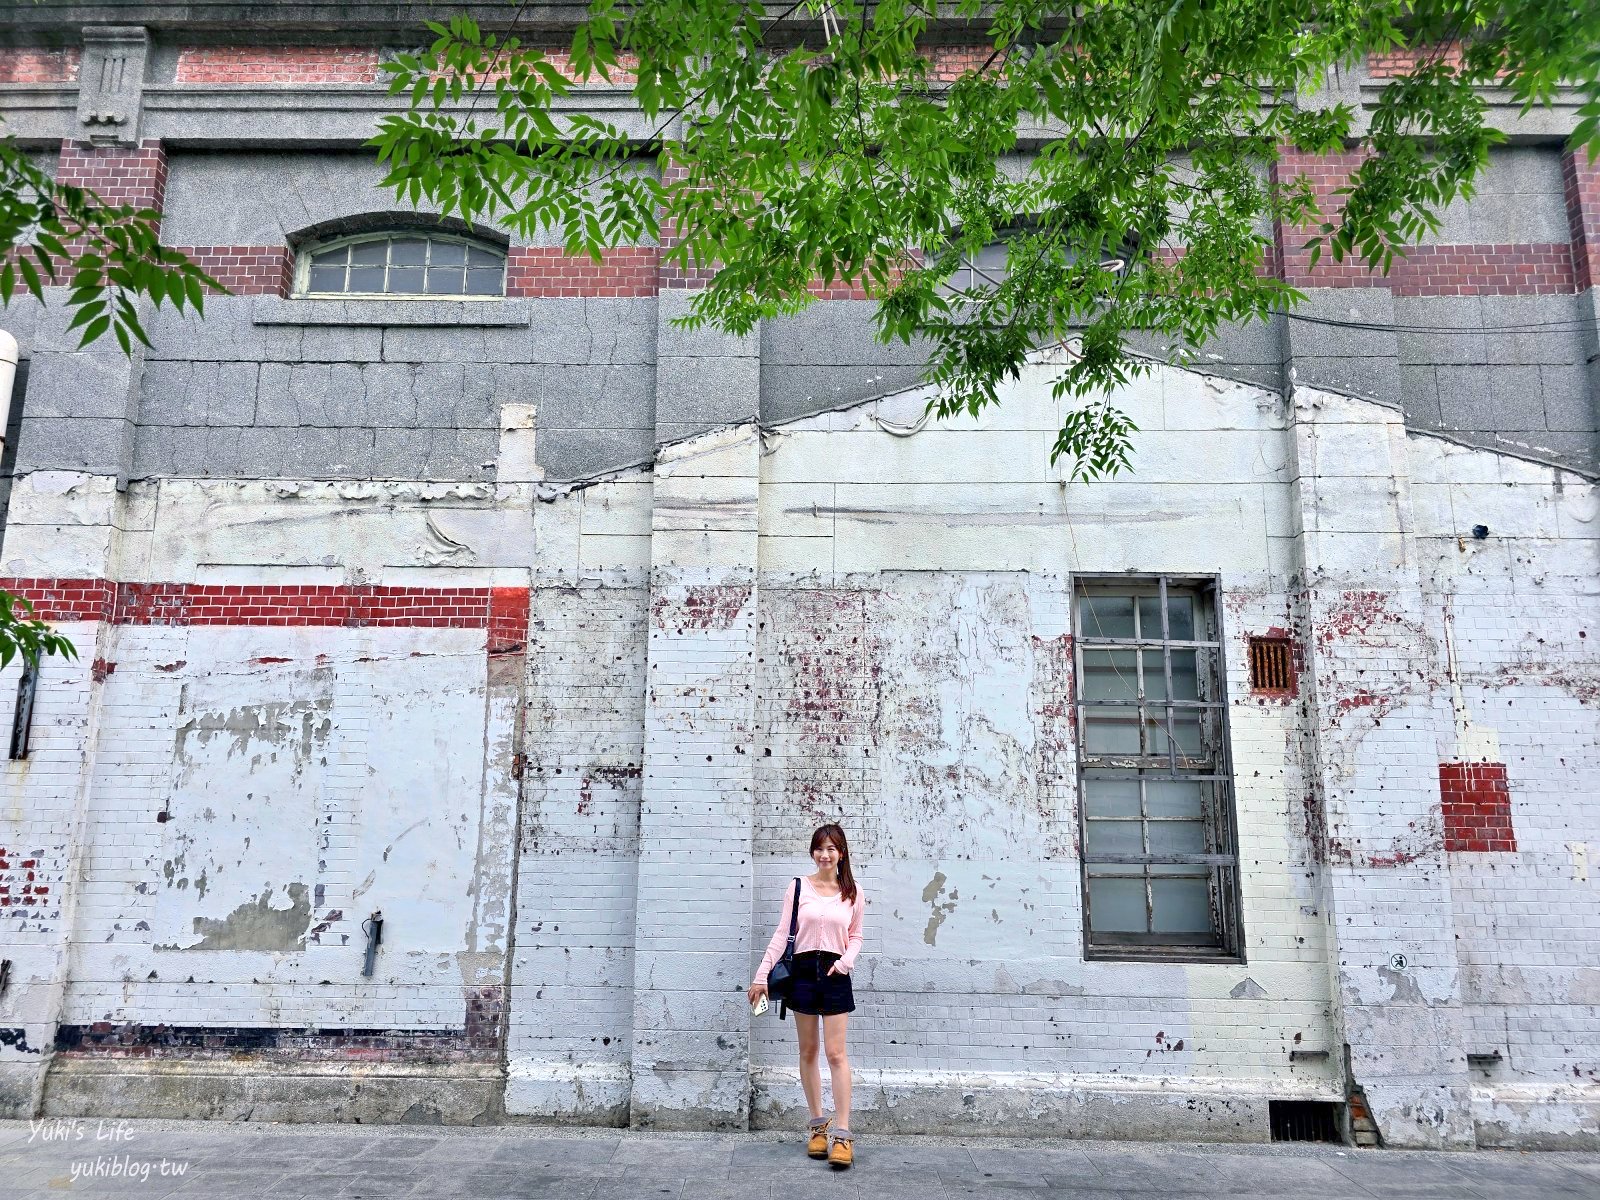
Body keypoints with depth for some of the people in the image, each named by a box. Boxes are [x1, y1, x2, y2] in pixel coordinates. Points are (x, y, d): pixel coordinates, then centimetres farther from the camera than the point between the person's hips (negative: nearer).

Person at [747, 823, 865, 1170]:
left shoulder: (853, 892, 3)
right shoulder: (798, 887, -1)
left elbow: (855, 937, 11)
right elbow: (781, 934, 0)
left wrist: (846, 961, -9)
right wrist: (762, 975, -5)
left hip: (835, 973, 0)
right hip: (803, 970, 1)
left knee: (836, 1054, -5)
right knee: (808, 1052, 9)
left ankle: (842, 1134, -2)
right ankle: (817, 1123, 22)